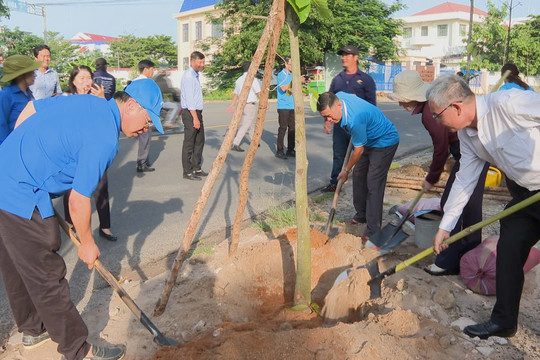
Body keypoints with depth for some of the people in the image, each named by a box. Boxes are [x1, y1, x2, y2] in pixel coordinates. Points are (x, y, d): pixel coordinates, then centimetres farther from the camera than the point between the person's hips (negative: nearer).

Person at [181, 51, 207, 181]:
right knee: (189, 144, -3)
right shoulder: (188, 76, -15)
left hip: (197, 112, 10)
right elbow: (189, 99, -21)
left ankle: (197, 169, 24)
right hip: (190, 113, -10)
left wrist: (198, 116, 18)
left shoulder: (195, 75, 16)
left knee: (199, 141, 14)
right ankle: (187, 172, 4)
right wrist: (195, 118, -23)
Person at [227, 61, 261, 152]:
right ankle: (235, 144, -15)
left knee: (252, 124, 21)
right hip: (250, 105, -8)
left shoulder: (239, 80, 9)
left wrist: (232, 105, 23)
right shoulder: (253, 79, -12)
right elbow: (259, 93, -11)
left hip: (242, 104, 8)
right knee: (245, 125, -8)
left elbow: (236, 94, 17)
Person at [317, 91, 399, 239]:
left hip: (384, 142, -10)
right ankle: (362, 214, 29)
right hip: (369, 141, 10)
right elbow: (353, 96, 13)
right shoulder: (338, 96, -13)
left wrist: (346, 170, -8)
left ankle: (373, 229, -7)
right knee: (358, 177, 13)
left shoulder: (355, 119, -38)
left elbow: (359, 150, -24)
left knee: (373, 184, -12)